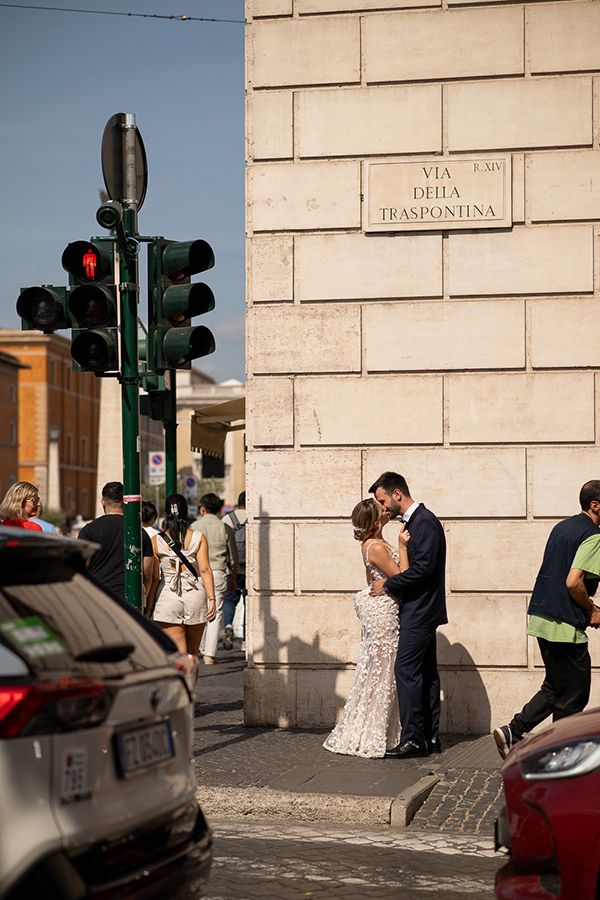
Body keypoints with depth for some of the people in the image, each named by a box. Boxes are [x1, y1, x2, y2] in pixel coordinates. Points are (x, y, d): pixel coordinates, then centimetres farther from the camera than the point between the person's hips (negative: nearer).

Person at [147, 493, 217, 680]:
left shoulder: (156, 541, -1)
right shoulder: (199, 538, 1)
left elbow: (154, 578, -2)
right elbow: (205, 570, -7)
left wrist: (148, 608, 4)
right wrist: (212, 600, -8)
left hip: (167, 601, -2)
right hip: (195, 596, 2)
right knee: (192, 656, 16)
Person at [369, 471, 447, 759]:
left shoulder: (425, 522, -15)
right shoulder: (415, 520, 16)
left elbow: (422, 568, -22)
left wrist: (387, 585, -14)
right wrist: (389, 584, 10)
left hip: (420, 610, -11)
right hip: (421, 609, 11)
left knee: (406, 669, -12)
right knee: (426, 672, 11)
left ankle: (413, 738, -11)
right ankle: (431, 736, 15)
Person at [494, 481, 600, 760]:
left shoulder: (561, 527, 16)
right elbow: (573, 582, -22)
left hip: (541, 618, 9)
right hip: (565, 624, -9)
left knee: (556, 688, 18)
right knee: (574, 695, 3)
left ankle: (513, 731, 8)